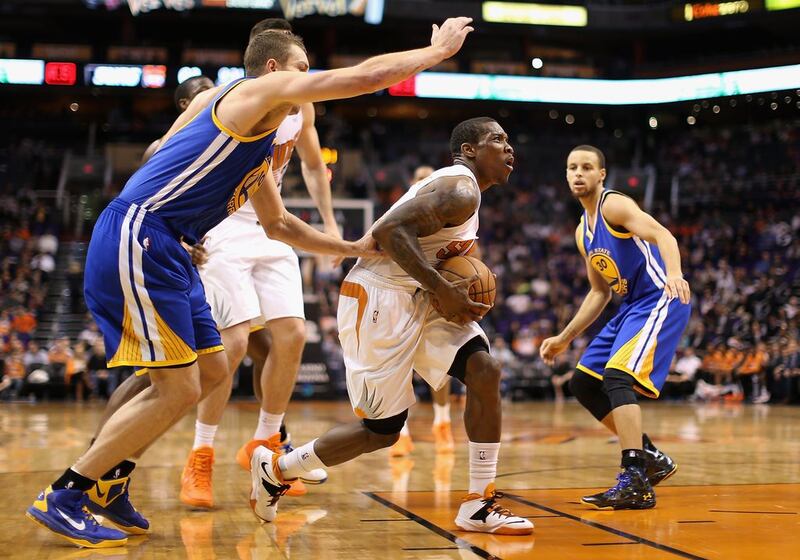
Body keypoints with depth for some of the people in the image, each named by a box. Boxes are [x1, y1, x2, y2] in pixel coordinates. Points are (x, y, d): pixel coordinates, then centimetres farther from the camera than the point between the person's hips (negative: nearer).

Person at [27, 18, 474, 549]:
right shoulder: (257, 90, -4)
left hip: (163, 252, 10)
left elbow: (278, 224, 35)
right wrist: (439, 50, 4)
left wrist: (352, 248, 31)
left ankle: (105, 476, 19)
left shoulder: (261, 142, 24)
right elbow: (367, 75, -8)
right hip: (136, 240, -10)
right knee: (179, 388, -9)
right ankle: (61, 498, -1)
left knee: (212, 370, 13)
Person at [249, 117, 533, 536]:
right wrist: (442, 289, -23)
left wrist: (454, 294, 6)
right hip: (379, 300, -10)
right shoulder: (460, 190, -15)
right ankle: (274, 469, 18)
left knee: (485, 371, -8)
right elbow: (390, 231, -26)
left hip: (416, 300, 10)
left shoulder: (463, 193, 18)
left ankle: (479, 505, -3)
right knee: (383, 429, -3)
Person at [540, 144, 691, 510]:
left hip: (660, 302, -10)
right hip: (631, 307, 10)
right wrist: (564, 338, 22)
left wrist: (674, 274, -49)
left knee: (617, 376, -26)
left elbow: (661, 234, -29)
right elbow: (600, 293, 23)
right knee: (583, 383, 10)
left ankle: (636, 482, -27)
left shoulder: (615, 205, -11)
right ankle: (651, 458, 17)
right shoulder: (583, 232, 16)